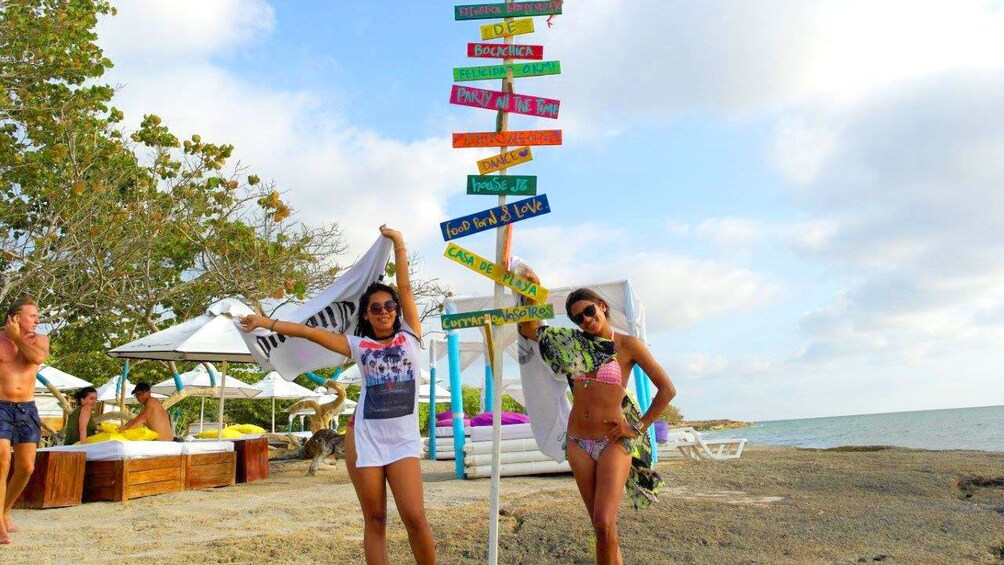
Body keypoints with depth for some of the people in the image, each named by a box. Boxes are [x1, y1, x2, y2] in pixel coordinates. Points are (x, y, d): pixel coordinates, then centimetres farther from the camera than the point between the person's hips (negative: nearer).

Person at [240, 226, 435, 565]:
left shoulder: (410, 337, 7)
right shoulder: (359, 346, 8)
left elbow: (405, 288, 3)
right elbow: (310, 332, 9)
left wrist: (398, 244, 2)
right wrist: (265, 322, 9)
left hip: (403, 441, -1)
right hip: (364, 438, 1)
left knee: (415, 517, -10)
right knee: (374, 520, 6)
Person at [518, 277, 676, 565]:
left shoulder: (628, 344, -4)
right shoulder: (574, 342, 9)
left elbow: (667, 389, -4)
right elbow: (529, 329, 11)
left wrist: (639, 427, -4)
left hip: (613, 442, -4)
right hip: (578, 441, 5)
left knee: (604, 524, -16)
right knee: (600, 526, 9)